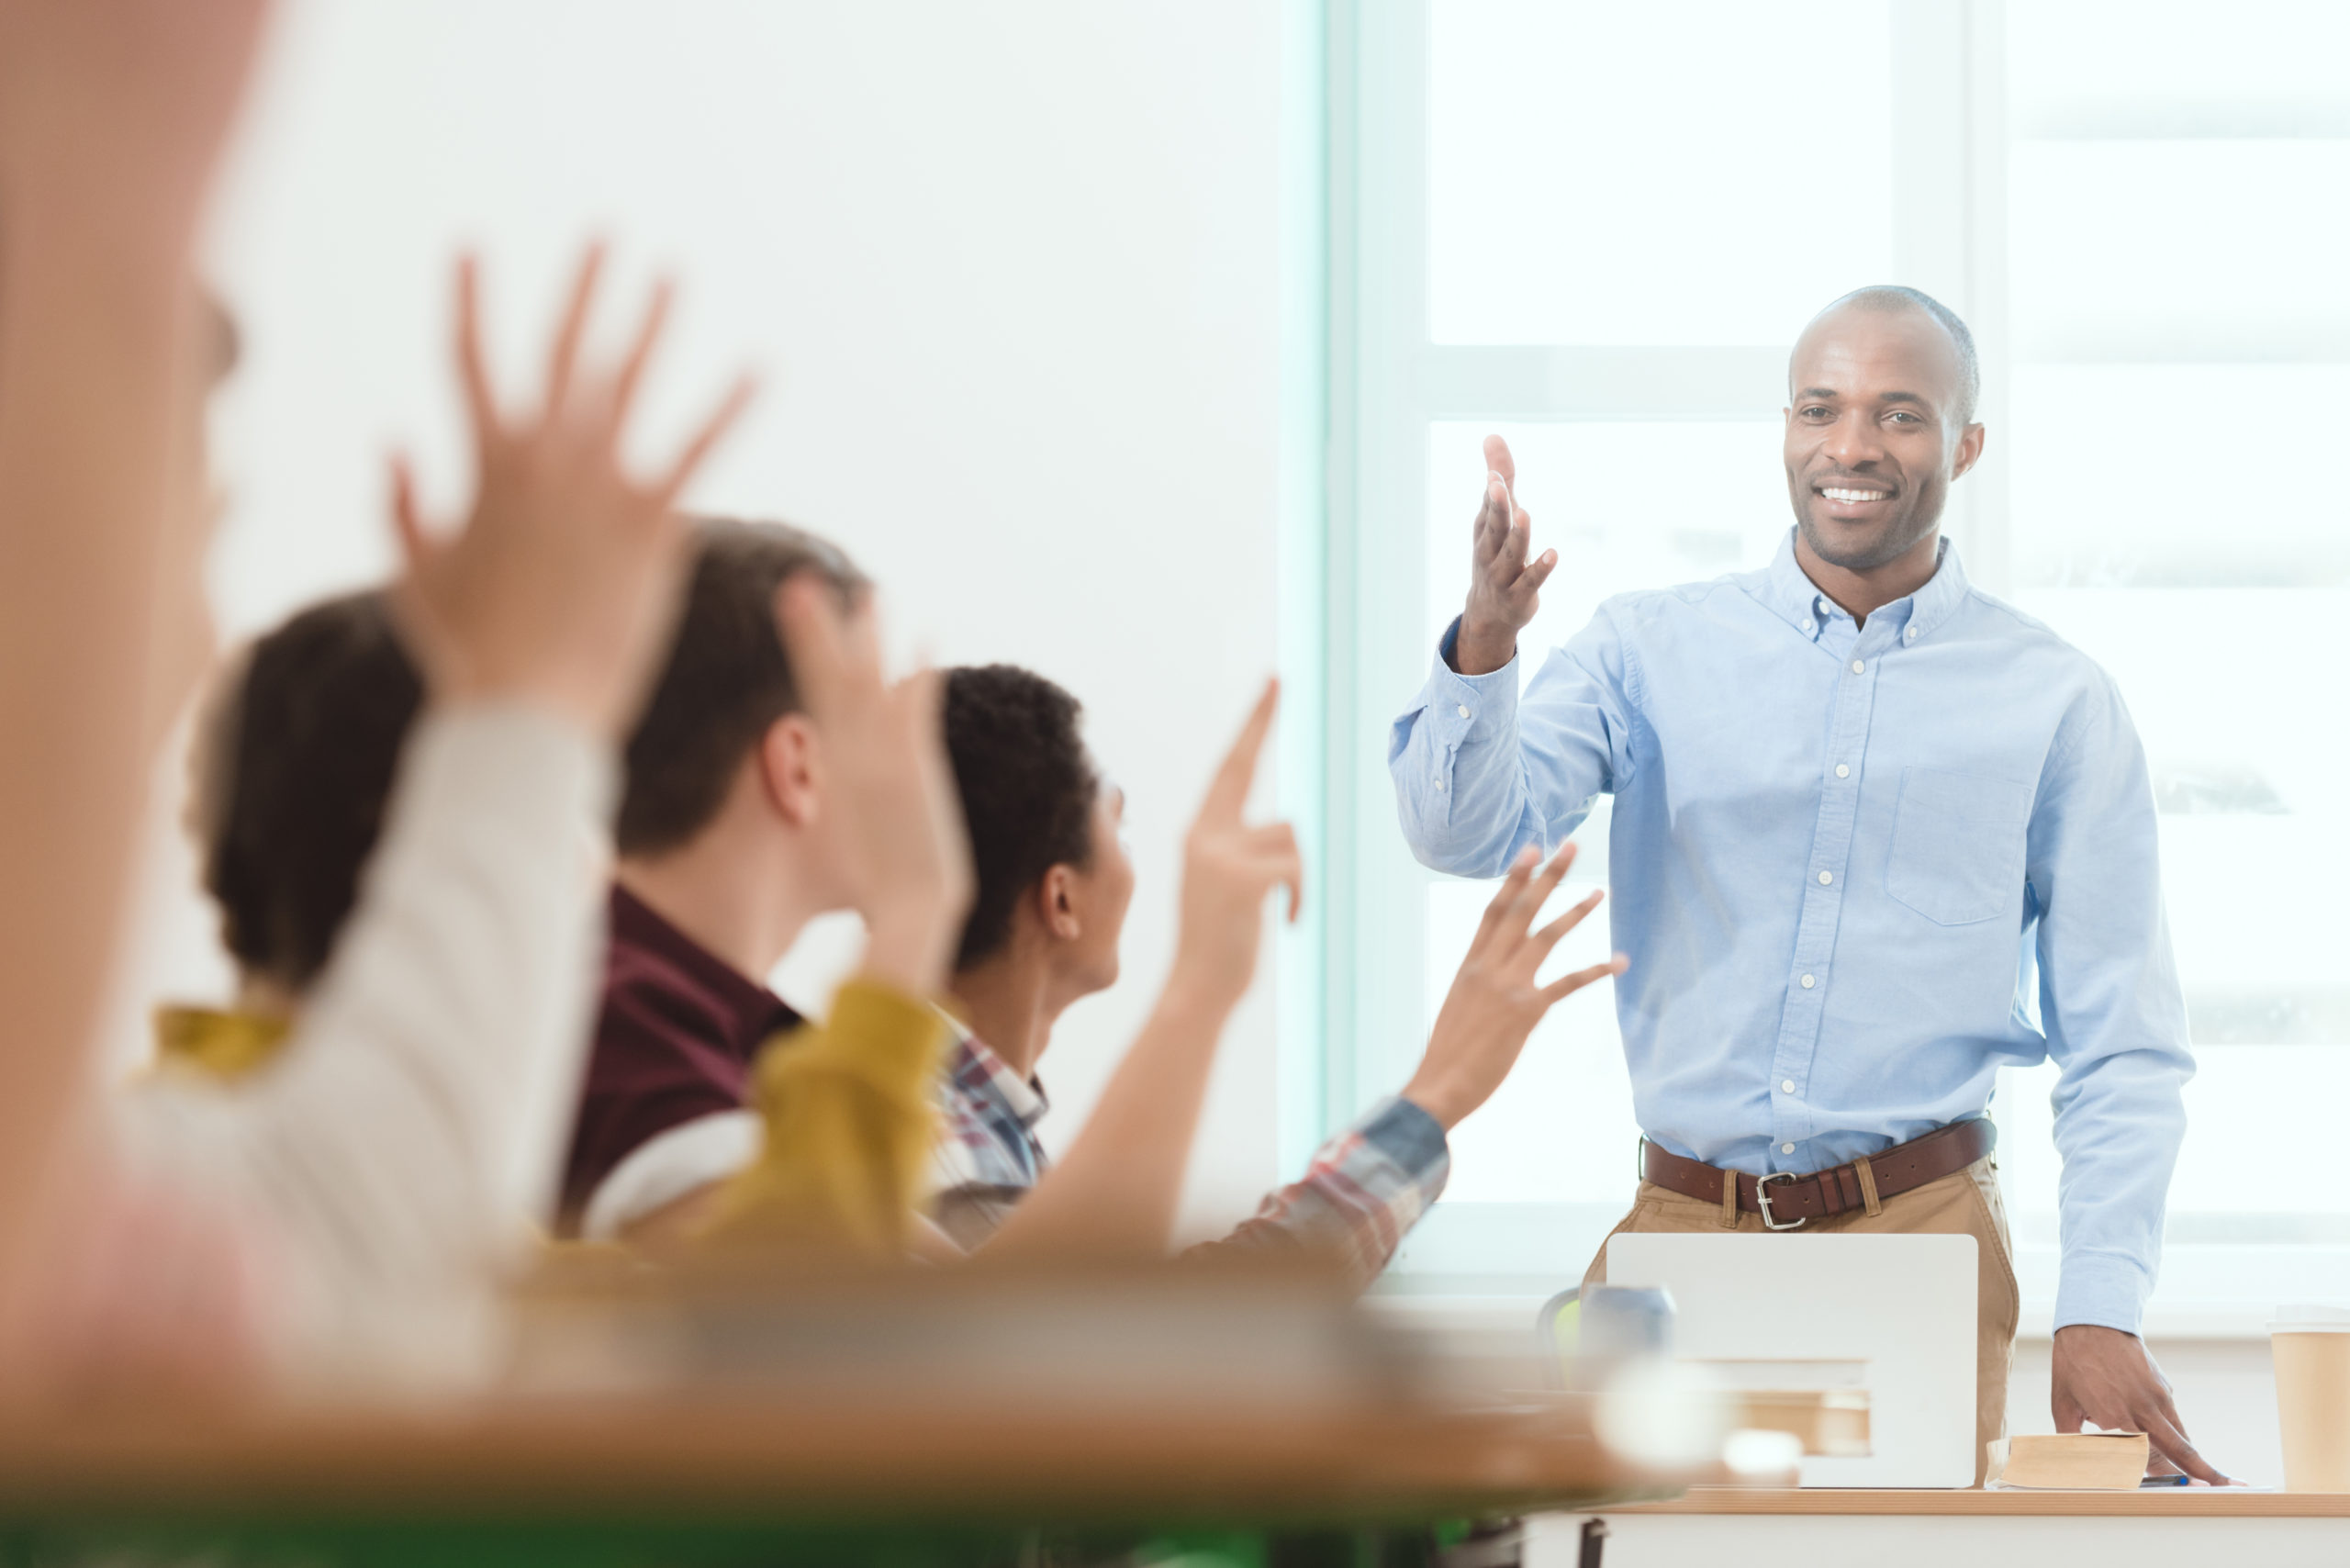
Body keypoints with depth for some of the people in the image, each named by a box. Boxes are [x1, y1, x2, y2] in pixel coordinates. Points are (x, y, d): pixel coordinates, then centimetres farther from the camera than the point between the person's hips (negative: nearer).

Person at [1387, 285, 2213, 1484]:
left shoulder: (2054, 702, 5)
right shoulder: (1655, 651, 7)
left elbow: (2120, 1049, 4)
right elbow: (1465, 832, -7)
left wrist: (2099, 1313, -7)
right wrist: (1484, 643, -26)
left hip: (1919, 1248, -1)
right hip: (1680, 1236, 1)